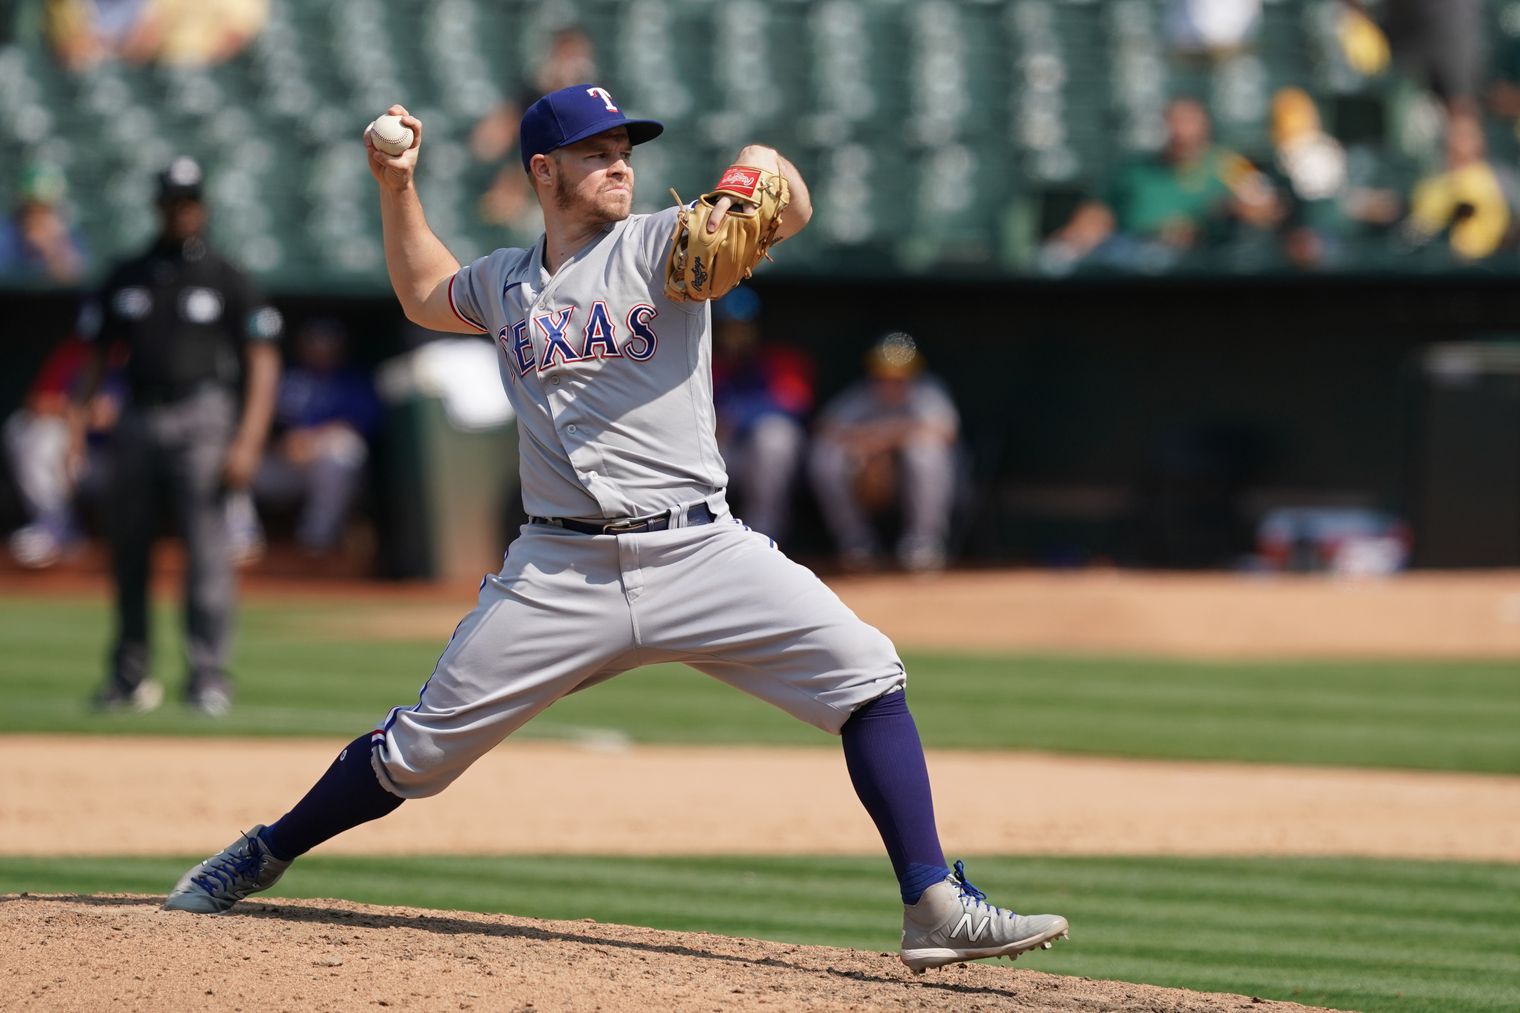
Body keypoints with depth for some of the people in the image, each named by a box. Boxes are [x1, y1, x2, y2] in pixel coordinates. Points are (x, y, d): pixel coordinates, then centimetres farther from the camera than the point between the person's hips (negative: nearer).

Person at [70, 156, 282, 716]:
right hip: (137, 420, 4)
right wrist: (75, 431, 5)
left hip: (201, 418, -4)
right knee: (127, 549, 5)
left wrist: (247, 441, -12)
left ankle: (209, 675, -13)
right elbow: (94, 355, 16)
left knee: (207, 547, -12)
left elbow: (263, 363, -1)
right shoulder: (126, 278, 14)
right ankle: (130, 674, 15)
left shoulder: (225, 279, 4)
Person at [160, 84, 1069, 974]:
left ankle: (935, 909, -18)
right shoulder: (503, 283, 14)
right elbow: (426, 295, 37)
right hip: (561, 570, 2)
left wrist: (762, 175, -36)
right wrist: (397, 186, 27)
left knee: (864, 672, -19)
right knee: (420, 749, 2)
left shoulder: (664, 245, 4)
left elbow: (790, 213, -14)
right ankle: (264, 857, 25)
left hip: (700, 554, -2)